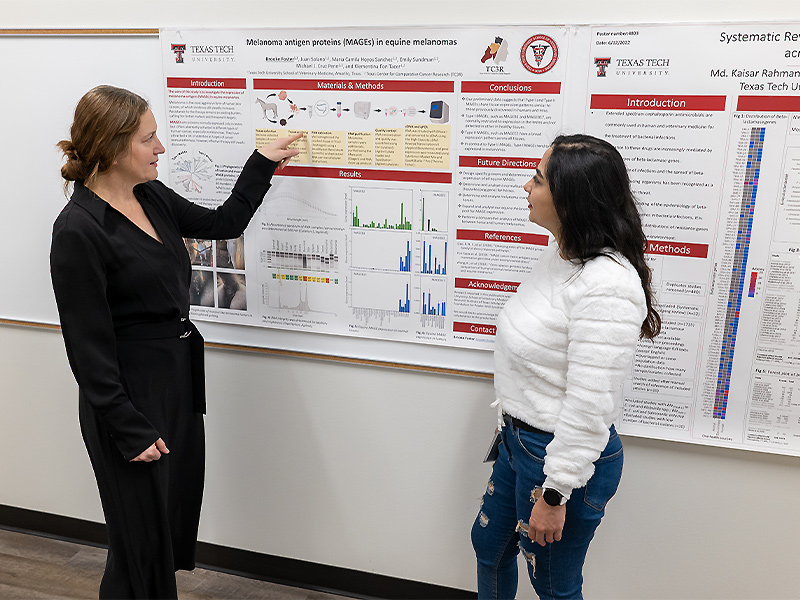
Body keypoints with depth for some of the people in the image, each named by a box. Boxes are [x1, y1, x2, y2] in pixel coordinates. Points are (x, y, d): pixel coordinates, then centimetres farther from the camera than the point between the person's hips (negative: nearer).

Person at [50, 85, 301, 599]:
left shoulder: (153, 197, 4)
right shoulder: (78, 230, -19)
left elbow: (222, 224, 18)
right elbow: (88, 345, -18)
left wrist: (263, 163, 16)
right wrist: (130, 431, -16)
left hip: (182, 383, 8)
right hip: (131, 397, -8)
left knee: (177, 521, 21)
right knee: (143, 538, 8)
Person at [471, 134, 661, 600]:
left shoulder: (606, 287, -30)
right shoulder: (560, 255, 1)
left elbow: (591, 407, -27)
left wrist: (555, 494, -19)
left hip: (568, 455, -9)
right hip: (521, 439, 9)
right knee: (489, 544, 26)